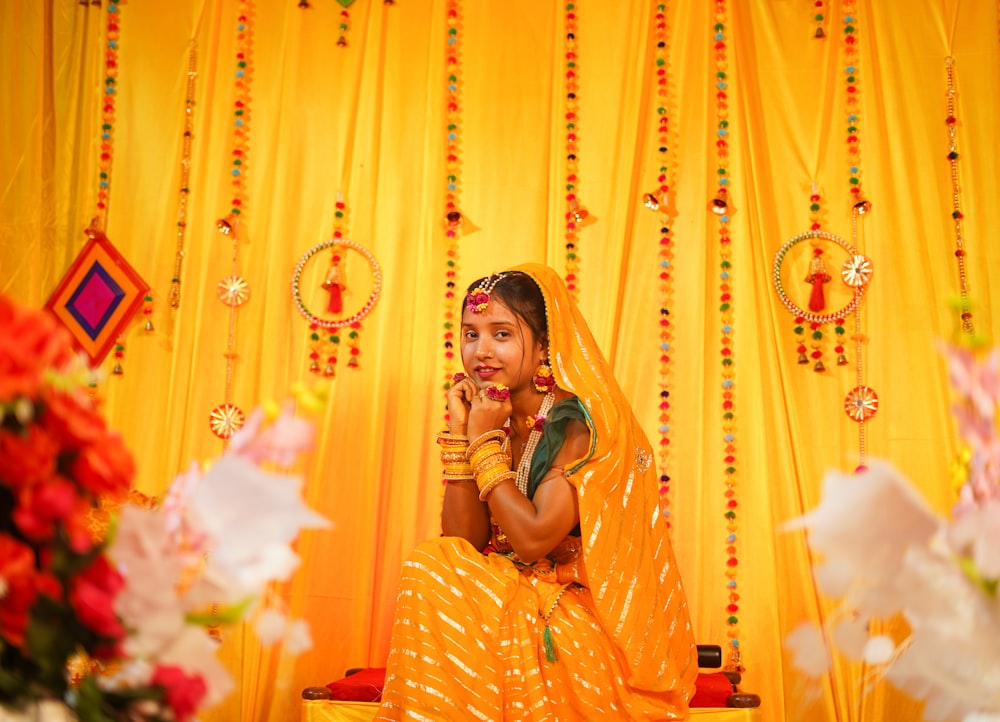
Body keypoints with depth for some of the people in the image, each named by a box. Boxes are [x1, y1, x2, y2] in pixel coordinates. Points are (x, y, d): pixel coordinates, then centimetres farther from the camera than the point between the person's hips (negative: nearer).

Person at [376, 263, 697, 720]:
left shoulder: (581, 422, -16)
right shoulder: (490, 418, 3)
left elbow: (533, 540, -22)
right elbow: (462, 543, -2)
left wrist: (486, 442, -16)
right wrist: (461, 435, -9)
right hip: (511, 604, 6)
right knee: (435, 565, -15)